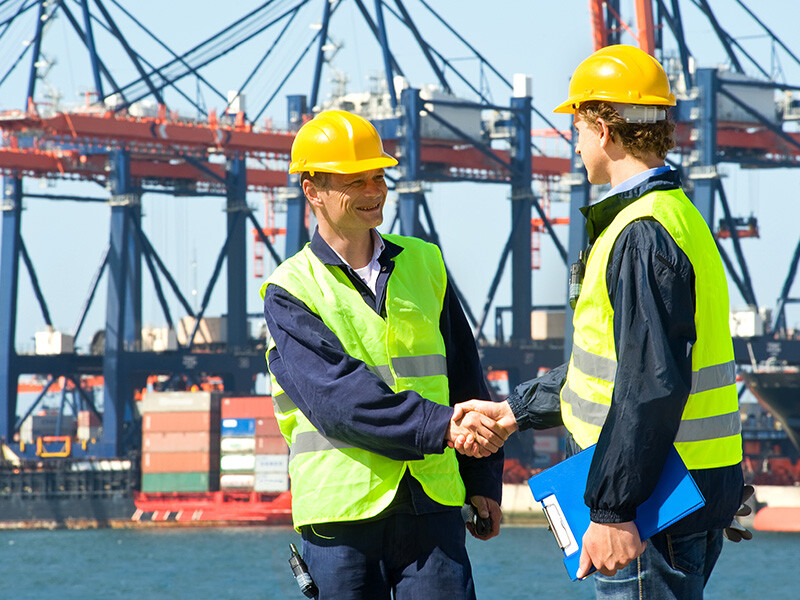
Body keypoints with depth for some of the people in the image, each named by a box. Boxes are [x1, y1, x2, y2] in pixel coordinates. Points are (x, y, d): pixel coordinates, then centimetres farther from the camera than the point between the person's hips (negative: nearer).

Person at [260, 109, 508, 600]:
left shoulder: (423, 263, 14)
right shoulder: (291, 292, -1)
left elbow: (465, 378, 19)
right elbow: (336, 396, -16)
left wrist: (483, 481, 14)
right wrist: (440, 426, -25)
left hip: (432, 505, 3)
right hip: (341, 514, -3)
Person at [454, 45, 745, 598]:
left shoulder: (644, 235, -17)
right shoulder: (676, 215, 17)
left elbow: (653, 384, -24)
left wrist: (613, 509, -24)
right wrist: (515, 411, 27)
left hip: (659, 504, -10)